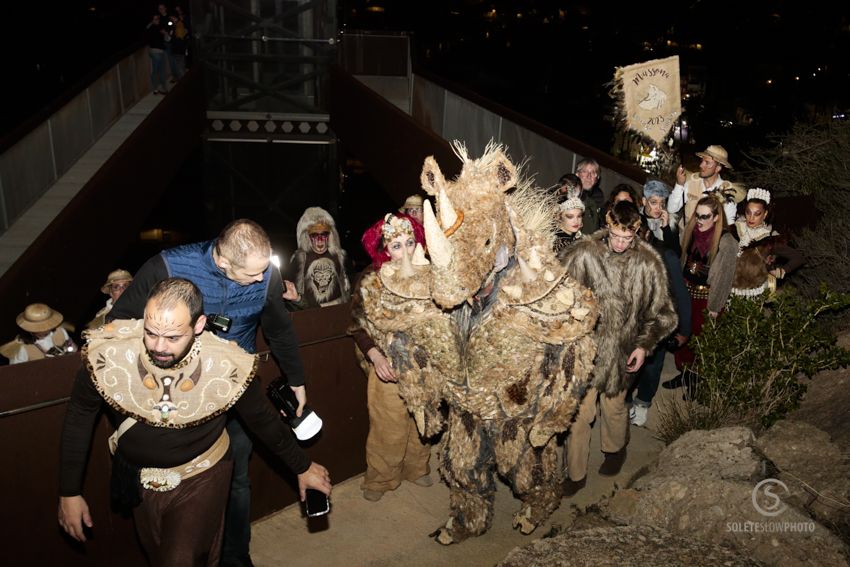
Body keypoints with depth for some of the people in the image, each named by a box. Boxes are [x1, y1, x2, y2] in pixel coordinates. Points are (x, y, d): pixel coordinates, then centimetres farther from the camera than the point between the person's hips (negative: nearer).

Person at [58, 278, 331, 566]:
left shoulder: (229, 367, -31)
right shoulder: (105, 354, -29)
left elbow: (264, 420, -11)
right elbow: (79, 417, -9)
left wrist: (302, 467, 3)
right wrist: (69, 491, -4)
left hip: (202, 475, -2)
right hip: (137, 477, 3)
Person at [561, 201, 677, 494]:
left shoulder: (647, 263, -8)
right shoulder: (584, 253, -12)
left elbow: (659, 311, 4)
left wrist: (645, 344, -5)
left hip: (621, 350, 1)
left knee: (614, 407, 19)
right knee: (578, 412, 5)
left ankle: (615, 449, 50)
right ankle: (575, 474, 24)